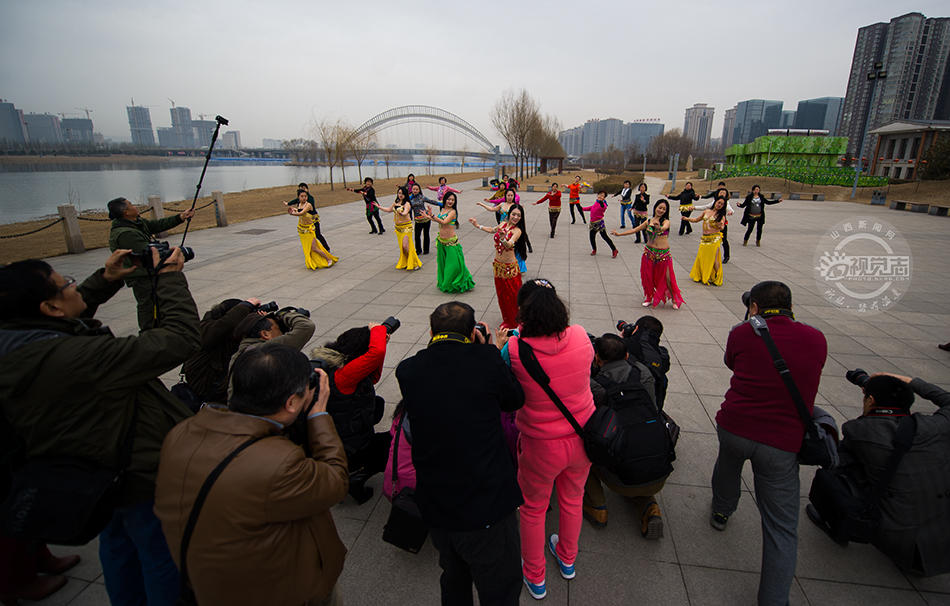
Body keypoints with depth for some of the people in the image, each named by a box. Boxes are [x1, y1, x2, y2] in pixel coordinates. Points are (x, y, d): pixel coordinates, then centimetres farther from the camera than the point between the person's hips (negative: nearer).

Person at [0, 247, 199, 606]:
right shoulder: (78, 357, -39)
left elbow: (70, 317, 11)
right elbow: (179, 339, -35)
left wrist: (105, 280, 4)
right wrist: (171, 278, -23)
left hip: (90, 480, 9)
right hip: (141, 480, -9)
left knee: (117, 543, 33)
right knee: (162, 557, 16)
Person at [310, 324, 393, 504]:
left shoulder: (334, 365, 0)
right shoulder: (341, 376, -30)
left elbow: (373, 378, 12)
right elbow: (376, 353, -44)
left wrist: (381, 343, -1)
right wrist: (377, 329, -22)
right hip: (351, 453, -9)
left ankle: (354, 475, 16)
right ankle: (357, 476, 3)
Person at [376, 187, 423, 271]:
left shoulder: (406, 203, -12)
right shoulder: (395, 202, 10)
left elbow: (405, 212, -31)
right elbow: (389, 209, 25)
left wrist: (401, 213, -52)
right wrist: (379, 207, 26)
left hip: (406, 227, -7)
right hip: (398, 227, 7)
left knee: (405, 246, -13)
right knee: (401, 246, 11)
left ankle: (414, 264, -2)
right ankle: (404, 263, 22)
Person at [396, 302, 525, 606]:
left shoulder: (406, 370, -9)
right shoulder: (486, 360, -18)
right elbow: (515, 399, 0)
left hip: (434, 504, 4)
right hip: (487, 504, -4)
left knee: (454, 581, 31)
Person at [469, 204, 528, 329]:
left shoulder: (517, 230, -15)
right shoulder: (503, 224, 2)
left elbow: (509, 244, -33)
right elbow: (492, 230, 25)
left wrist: (503, 239, -53)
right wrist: (478, 225, 28)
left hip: (510, 267, -6)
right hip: (498, 265, 6)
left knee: (512, 295, 1)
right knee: (501, 294, 16)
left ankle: (515, 321, 20)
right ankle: (507, 320, 34)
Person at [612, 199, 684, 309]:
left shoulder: (666, 221, -4)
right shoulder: (648, 222, 5)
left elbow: (664, 227, -27)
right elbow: (634, 230, 9)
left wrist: (660, 228, -51)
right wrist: (619, 234, 4)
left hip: (663, 254, -3)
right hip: (649, 252, 3)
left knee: (667, 278, -1)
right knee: (648, 277, 6)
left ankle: (674, 299, 18)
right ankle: (649, 298, 26)